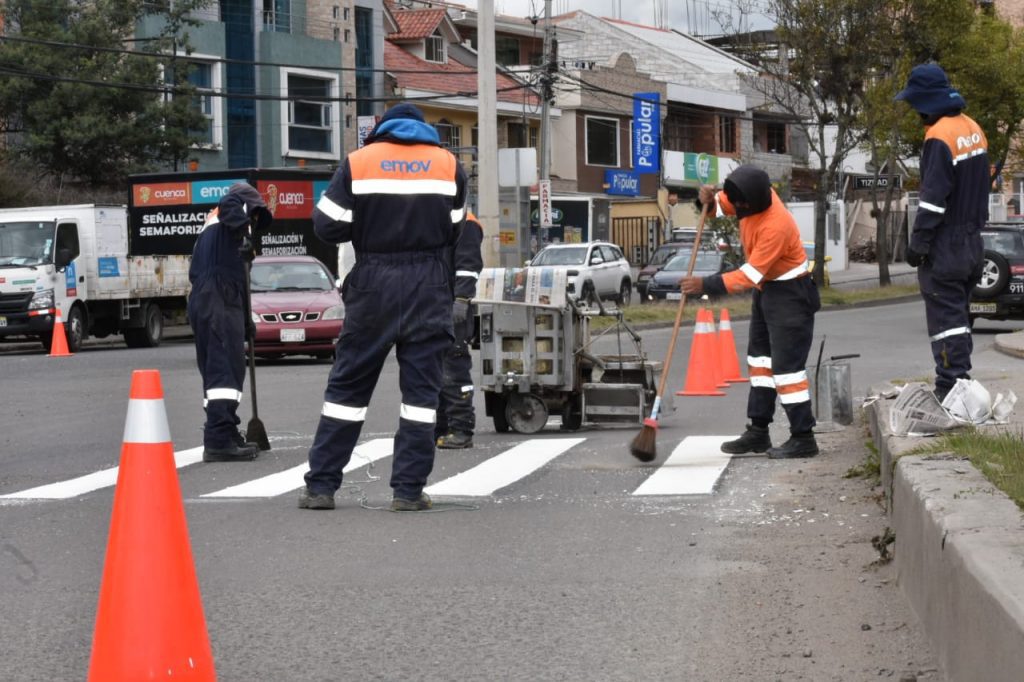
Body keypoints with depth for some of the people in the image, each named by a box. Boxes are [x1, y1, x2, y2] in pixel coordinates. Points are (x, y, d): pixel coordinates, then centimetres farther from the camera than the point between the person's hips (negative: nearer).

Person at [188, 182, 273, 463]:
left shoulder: (210, 227, 29)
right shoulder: (229, 221, 4)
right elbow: (231, 201, -21)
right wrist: (245, 239, -13)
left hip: (201, 301, 10)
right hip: (220, 302, -10)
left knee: (215, 370, 14)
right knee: (226, 369, -14)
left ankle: (224, 434, 19)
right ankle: (220, 440, -22)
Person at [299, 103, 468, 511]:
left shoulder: (358, 163, 1)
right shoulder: (449, 165, 5)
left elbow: (328, 226, -2)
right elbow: (455, 232, 5)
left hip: (374, 285, 0)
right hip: (430, 289, 0)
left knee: (348, 383, 7)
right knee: (420, 387, 4)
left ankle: (321, 485, 7)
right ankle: (408, 490, 0)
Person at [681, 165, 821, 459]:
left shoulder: (775, 226, -32)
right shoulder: (754, 196, -8)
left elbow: (749, 276, -29)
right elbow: (727, 202, 14)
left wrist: (706, 285, -28)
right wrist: (711, 200, -11)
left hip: (790, 294, -10)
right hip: (766, 289, 10)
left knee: (787, 365, -11)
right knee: (759, 358, 13)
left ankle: (803, 438, -6)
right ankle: (758, 432, 20)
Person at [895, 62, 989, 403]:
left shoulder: (939, 138, -19)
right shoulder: (973, 129, 9)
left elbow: (933, 200, -21)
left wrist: (917, 244, -16)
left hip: (945, 247, -9)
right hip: (972, 241, 9)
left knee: (945, 317, -6)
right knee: (958, 313, 16)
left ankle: (952, 385, -7)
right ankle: (960, 381, 20)